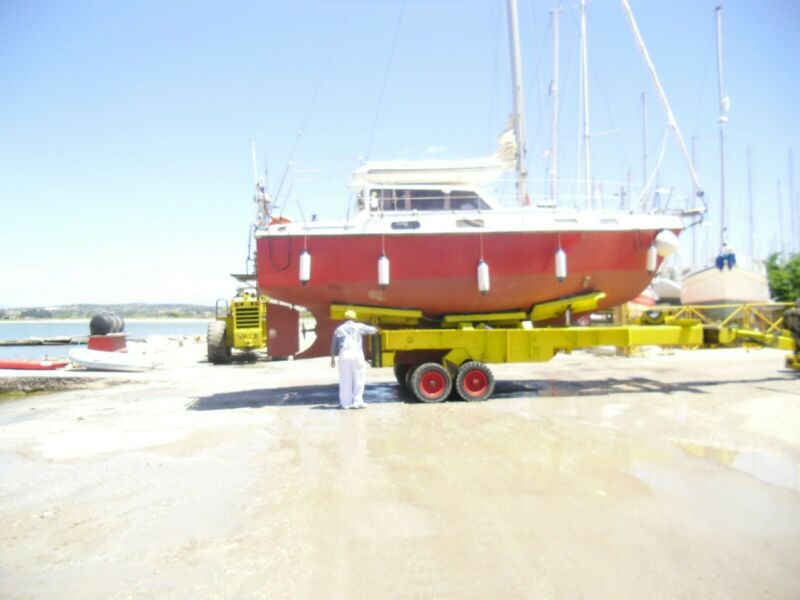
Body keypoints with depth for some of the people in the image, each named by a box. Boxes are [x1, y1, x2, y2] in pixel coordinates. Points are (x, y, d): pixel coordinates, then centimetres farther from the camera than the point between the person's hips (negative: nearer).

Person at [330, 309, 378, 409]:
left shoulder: (339, 329, 15)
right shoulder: (358, 326, 8)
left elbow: (334, 346, 14)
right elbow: (373, 330, 14)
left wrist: (332, 358, 19)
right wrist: (375, 330, 37)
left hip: (344, 355, 2)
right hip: (356, 354, -2)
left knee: (345, 380, 7)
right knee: (358, 379, 5)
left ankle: (345, 402, 9)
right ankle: (357, 401, 4)